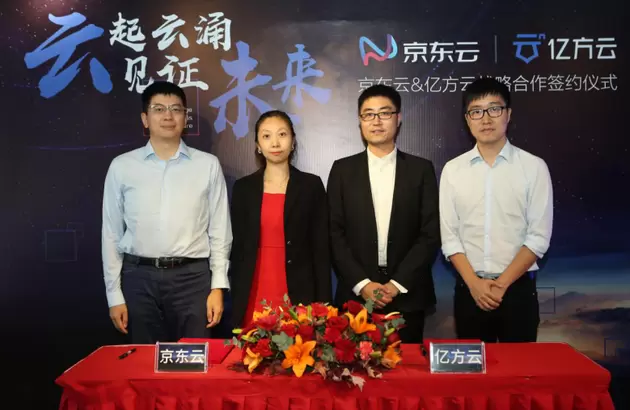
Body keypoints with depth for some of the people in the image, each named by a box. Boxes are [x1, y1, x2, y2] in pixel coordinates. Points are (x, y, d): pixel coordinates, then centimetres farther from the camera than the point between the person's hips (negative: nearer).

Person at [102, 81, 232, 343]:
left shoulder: (208, 165, 2)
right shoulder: (121, 166, 3)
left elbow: (220, 231, 3)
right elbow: (111, 234, 6)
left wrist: (218, 286, -2)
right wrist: (114, 294, 4)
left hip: (192, 277, -1)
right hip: (139, 278, 1)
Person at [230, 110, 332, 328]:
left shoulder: (311, 185, 1)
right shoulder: (243, 188, 5)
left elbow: (321, 249, 0)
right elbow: (238, 246, 7)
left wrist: (323, 303, -4)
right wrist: (237, 297, 4)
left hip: (298, 295, -1)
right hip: (254, 296, 1)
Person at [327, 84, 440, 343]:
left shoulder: (421, 169, 3)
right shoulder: (343, 169, 4)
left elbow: (431, 234, -2)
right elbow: (335, 233, 0)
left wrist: (398, 283, -9)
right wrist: (362, 283, -9)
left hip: (407, 295, 0)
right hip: (356, 294, 0)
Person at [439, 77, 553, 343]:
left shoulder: (534, 167, -2)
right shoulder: (453, 170, 2)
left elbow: (538, 237, -5)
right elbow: (449, 237, 0)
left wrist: (502, 283, -11)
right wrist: (474, 283, -9)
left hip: (518, 288, -1)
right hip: (469, 289, 2)